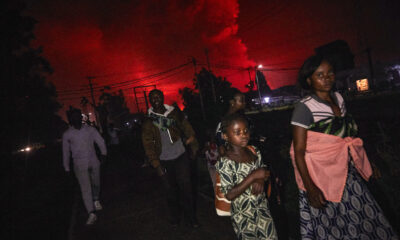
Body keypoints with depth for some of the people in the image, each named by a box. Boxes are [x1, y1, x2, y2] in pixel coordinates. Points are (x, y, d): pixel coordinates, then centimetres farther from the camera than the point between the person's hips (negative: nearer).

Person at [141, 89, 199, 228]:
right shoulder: (148, 122, -1)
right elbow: (148, 146, -2)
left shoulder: (175, 113, 1)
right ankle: (174, 217, 31)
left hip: (181, 157, 0)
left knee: (186, 188, 4)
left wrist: (194, 147, -6)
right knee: (170, 190, 10)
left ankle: (190, 217, 22)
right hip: (164, 161, 0)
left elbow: (188, 130, 3)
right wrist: (156, 165, -7)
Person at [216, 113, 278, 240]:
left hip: (262, 208, 5)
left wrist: (260, 180, -14)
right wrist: (253, 177, -29)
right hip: (243, 215, -5)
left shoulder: (254, 151, -5)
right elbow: (229, 195, -25)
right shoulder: (225, 162, -23)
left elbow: (264, 170, 10)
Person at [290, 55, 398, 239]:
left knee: (364, 220, 11)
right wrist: (309, 187, -21)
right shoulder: (305, 107, -17)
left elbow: (348, 133, 17)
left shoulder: (338, 98, 5)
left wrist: (366, 161, 18)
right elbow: (298, 151, -17)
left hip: (348, 173, 7)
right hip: (322, 178, -6)